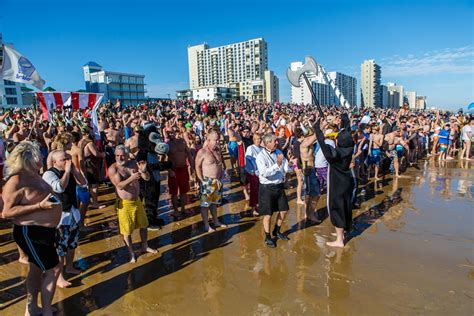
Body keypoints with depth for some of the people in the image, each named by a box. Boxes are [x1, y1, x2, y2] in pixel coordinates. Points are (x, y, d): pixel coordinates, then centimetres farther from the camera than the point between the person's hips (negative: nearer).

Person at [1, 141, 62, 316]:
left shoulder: (34, 175, 8)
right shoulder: (17, 179, -21)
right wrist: (39, 206, -28)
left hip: (42, 230, 10)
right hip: (30, 233, -10)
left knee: (37, 269, 20)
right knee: (52, 270, -2)